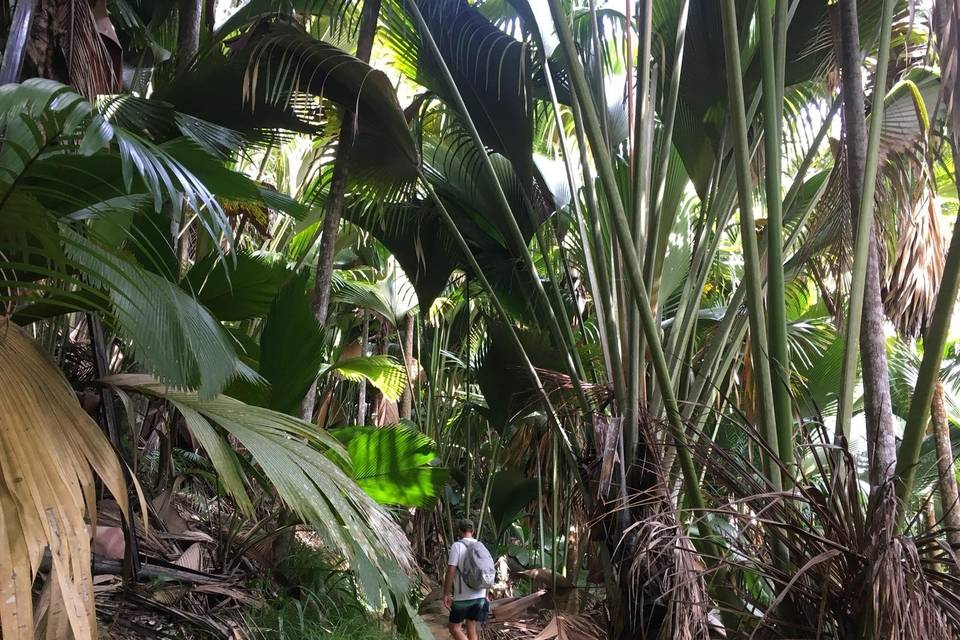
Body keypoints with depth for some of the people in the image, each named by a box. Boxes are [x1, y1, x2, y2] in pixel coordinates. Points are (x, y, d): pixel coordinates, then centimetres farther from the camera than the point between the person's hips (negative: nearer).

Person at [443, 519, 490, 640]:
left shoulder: (457, 546, -11)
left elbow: (451, 571, -17)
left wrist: (446, 594, -10)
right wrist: (485, 595, 20)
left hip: (462, 597, -5)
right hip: (479, 596, 5)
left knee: (454, 628, 9)